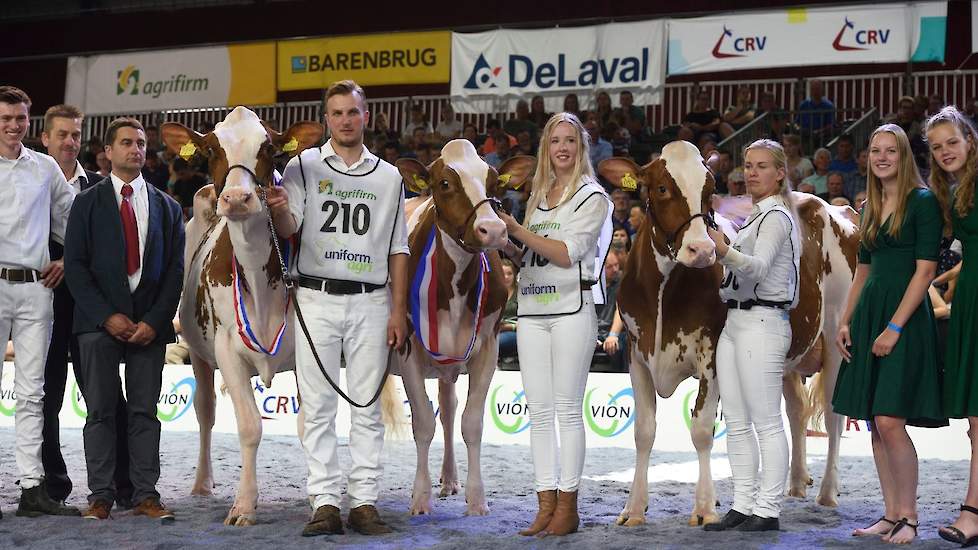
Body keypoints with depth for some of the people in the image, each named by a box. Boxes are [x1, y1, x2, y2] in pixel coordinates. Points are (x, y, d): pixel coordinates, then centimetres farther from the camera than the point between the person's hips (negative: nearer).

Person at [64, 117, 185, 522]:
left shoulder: (167, 208, 13)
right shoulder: (88, 202, 6)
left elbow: (175, 271, 8)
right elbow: (75, 265, 0)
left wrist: (155, 320, -5)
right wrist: (106, 316, -10)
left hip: (149, 324, 2)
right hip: (99, 321, -2)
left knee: (145, 412, 1)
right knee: (100, 411, 0)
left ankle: (146, 496, 4)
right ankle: (100, 496, 4)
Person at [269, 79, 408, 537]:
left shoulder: (388, 177, 11)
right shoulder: (303, 166, 6)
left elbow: (397, 249, 10)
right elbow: (289, 229, -4)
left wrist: (398, 310, 2)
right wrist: (279, 210, -28)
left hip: (371, 301, 1)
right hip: (317, 298, -1)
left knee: (367, 407, 3)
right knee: (318, 407, -1)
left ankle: (364, 502, 8)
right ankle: (325, 502, 3)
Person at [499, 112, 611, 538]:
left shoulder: (592, 196, -2)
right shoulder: (539, 195, 18)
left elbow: (566, 253, -13)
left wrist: (517, 230, -14)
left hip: (572, 308, -6)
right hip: (532, 310, 6)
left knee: (567, 409, -3)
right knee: (539, 411, 5)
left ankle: (568, 507, 2)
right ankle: (546, 505, 9)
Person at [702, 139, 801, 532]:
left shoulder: (776, 217, -9)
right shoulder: (755, 215, 20)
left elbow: (759, 267, -26)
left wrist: (726, 251, -42)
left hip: (762, 323, -10)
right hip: (735, 321, 10)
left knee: (766, 422, -7)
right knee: (736, 422, 9)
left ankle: (768, 510, -4)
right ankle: (743, 505, 14)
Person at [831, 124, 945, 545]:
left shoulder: (923, 202, -7)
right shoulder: (870, 207, 15)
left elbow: (925, 270, -12)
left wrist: (894, 327, -17)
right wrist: (845, 321, 10)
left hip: (906, 318, -7)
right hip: (868, 315, 7)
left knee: (890, 422, -13)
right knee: (876, 425, 6)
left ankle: (908, 518, -2)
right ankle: (891, 515, 13)